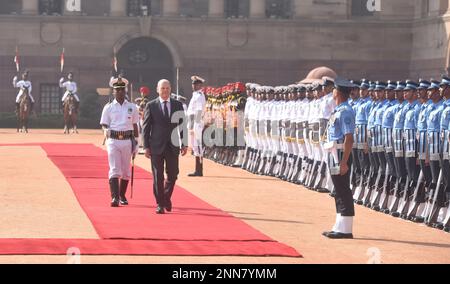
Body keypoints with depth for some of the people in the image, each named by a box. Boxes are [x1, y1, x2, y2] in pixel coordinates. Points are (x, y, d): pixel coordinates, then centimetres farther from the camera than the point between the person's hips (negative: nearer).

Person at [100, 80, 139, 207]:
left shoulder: (132, 107, 9)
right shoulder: (108, 107, 5)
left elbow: (135, 125, 14)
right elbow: (104, 124, 5)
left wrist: (135, 143, 10)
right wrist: (106, 131, -18)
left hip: (127, 140, 2)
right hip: (113, 140, -2)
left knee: (126, 170, 9)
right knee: (114, 170, -12)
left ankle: (122, 195, 24)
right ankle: (114, 197, -18)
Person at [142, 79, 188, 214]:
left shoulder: (178, 105, 7)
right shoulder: (151, 106, 2)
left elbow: (182, 126, 8)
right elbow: (146, 127, 1)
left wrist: (184, 144, 2)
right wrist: (146, 146, -4)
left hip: (173, 146, 2)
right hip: (156, 146, -2)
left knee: (172, 174, 4)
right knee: (158, 176, -1)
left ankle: (166, 197, 27)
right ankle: (160, 204, 6)